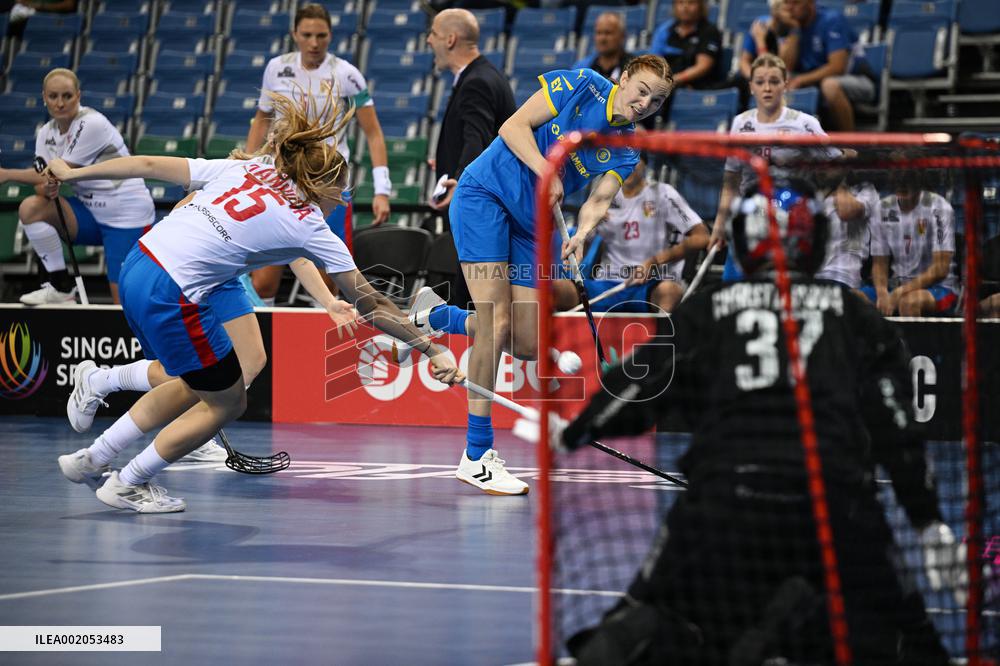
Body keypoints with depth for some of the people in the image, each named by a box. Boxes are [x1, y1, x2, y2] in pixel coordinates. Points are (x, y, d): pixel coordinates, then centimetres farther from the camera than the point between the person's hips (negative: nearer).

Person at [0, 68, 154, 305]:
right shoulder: (46, 134, 2)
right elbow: (44, 183, -4)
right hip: (90, 212, 7)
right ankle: (61, 287, -7)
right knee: (30, 208, -19)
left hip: (127, 216, -7)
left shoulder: (93, 124, -20)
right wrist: (46, 189, -29)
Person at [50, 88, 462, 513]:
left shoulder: (246, 167, 14)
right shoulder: (309, 227, 0)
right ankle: (127, 485, 20)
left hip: (136, 268, 8)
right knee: (227, 403, 13)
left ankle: (92, 460, 31)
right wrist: (433, 350, 10)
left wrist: (73, 174, 22)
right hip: (172, 297, -8)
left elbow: (150, 165, 13)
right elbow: (370, 305, 4)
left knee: (196, 387, 26)